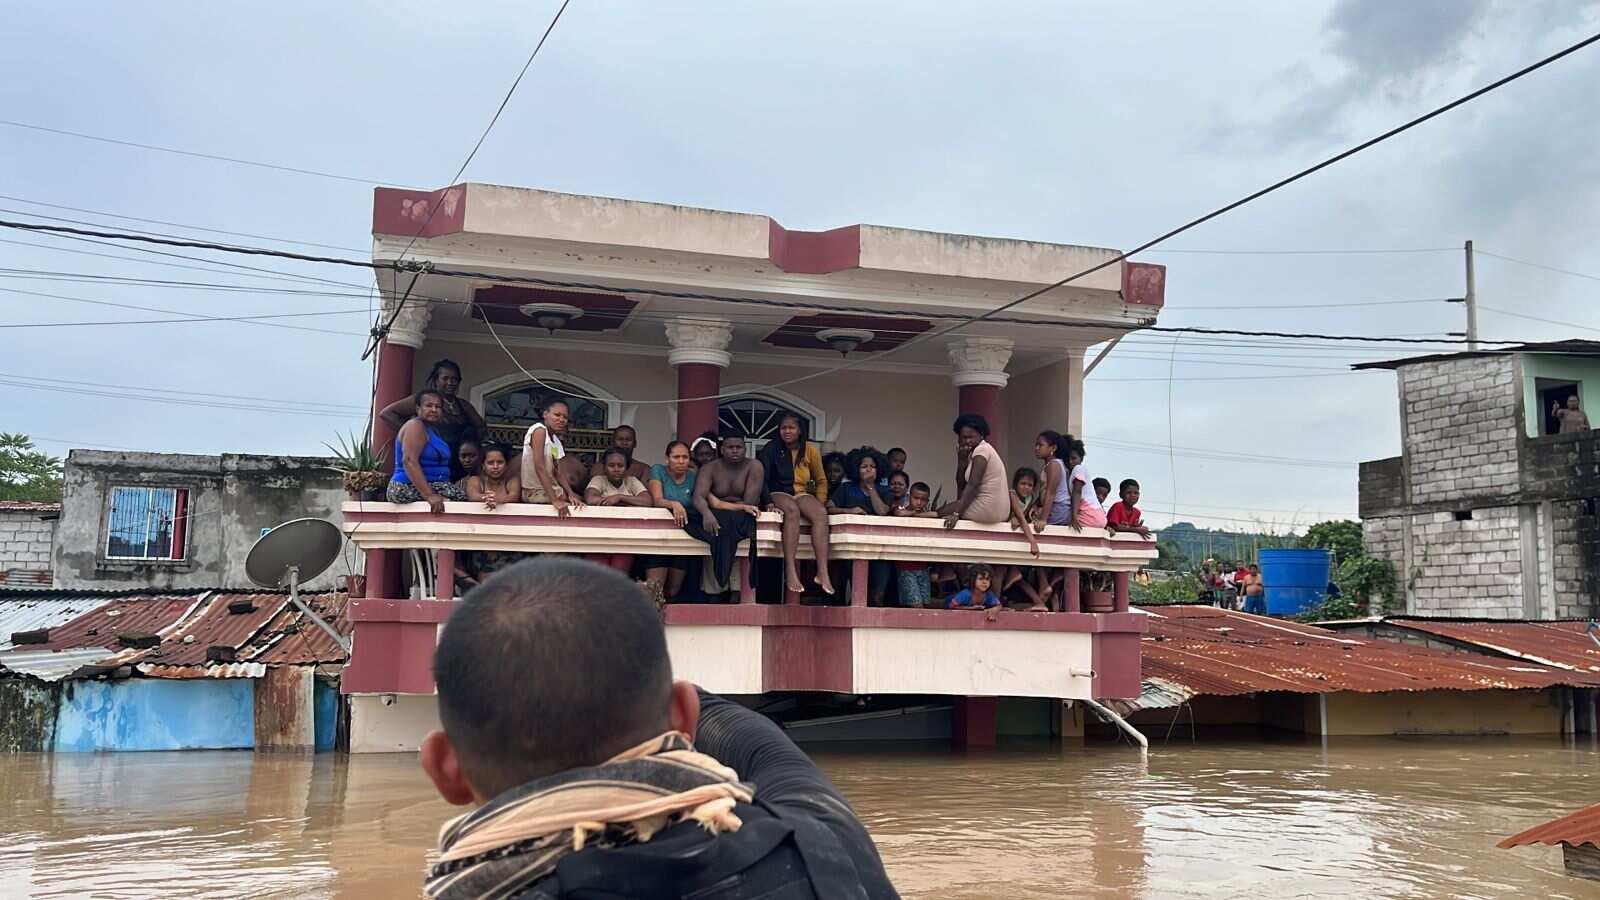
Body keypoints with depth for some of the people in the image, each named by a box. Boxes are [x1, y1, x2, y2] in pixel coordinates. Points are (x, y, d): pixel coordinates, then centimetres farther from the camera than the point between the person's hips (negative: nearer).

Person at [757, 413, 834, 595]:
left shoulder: (810, 450, 8)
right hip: (778, 493, -3)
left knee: (821, 513, -31)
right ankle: (790, 572, -47)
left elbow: (821, 480, 16)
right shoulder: (771, 448, 1)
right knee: (792, 510, -38)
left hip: (802, 494, 3)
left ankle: (823, 572, -41)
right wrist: (769, 502, -19)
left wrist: (820, 503, 3)